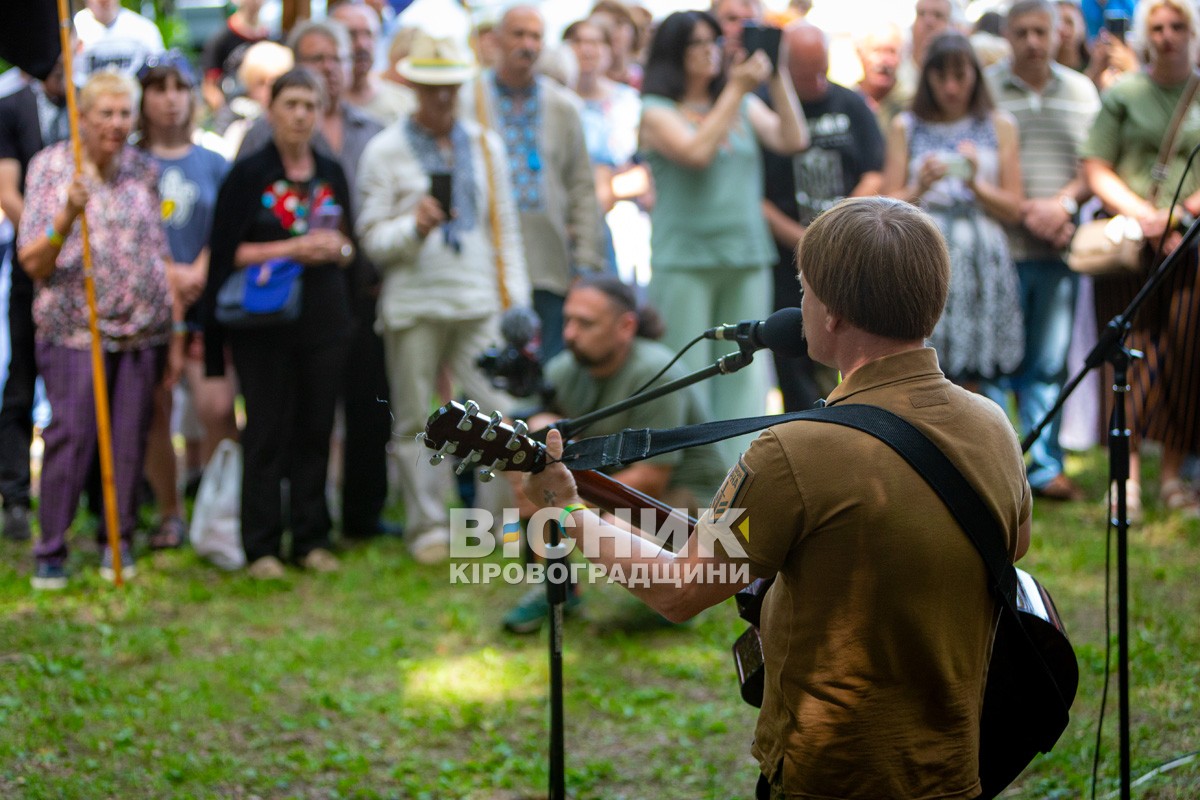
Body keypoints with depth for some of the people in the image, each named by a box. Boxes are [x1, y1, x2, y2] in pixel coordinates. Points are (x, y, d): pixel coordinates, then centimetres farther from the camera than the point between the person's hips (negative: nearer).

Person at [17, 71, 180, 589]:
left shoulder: (144, 171, 10)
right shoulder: (49, 167, 0)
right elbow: (33, 263, -3)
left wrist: (177, 335, 11)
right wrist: (68, 215, -21)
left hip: (143, 328, 3)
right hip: (74, 328, -3)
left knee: (130, 437, 3)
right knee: (69, 434, -9)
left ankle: (119, 542, 17)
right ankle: (51, 551, 2)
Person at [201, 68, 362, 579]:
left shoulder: (331, 175, 13)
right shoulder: (248, 175, -1)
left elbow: (351, 245, 16)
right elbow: (228, 252, -6)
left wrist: (338, 249, -6)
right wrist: (291, 249, -14)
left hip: (325, 320, 4)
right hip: (265, 322, -4)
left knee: (316, 429, 5)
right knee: (267, 431, -3)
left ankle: (312, 538, 13)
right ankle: (261, 546, 2)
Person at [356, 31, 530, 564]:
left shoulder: (486, 146, 15)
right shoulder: (385, 150, 5)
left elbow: (506, 228, 18)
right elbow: (372, 237, 2)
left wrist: (516, 300, 10)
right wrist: (415, 226, -18)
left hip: (478, 301, 2)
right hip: (412, 304, -2)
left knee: (503, 410, -8)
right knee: (414, 421, 1)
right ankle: (427, 527, 9)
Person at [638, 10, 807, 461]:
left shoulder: (744, 106, 15)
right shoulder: (657, 111, 1)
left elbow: (793, 141, 2)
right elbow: (696, 152, -16)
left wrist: (778, 77, -4)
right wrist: (736, 90, -13)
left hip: (748, 258, 4)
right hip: (685, 260, -4)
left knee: (744, 374, 2)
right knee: (687, 376, -4)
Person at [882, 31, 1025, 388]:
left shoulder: (999, 125, 13)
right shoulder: (905, 127, 12)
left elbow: (1013, 209, 9)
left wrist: (975, 184, -6)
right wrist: (920, 188, -11)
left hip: (982, 260, 1)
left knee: (972, 380, -4)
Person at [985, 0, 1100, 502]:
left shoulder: (1081, 91, 12)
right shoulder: (984, 90, 0)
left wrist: (1064, 202, -9)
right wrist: (1025, 210, -13)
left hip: (1059, 251, 3)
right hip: (1001, 248, -3)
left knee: (1049, 365, 7)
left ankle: (1044, 467, 14)